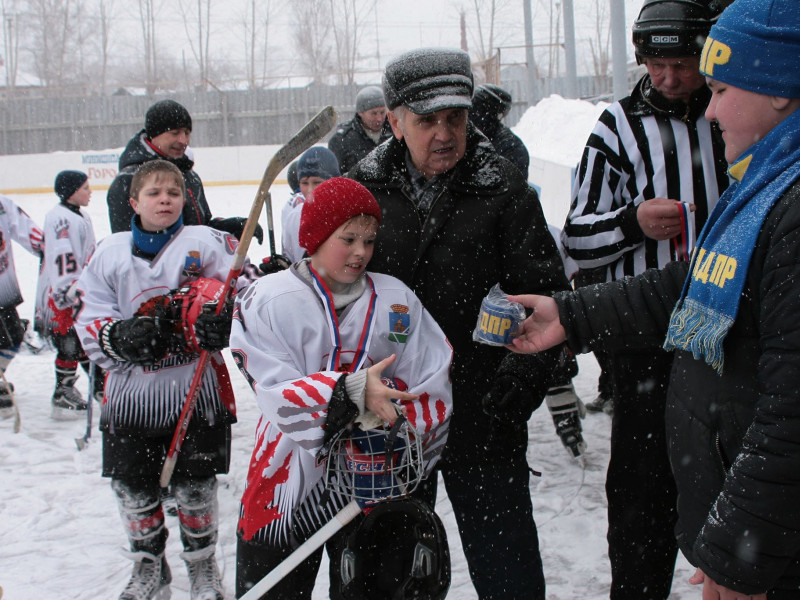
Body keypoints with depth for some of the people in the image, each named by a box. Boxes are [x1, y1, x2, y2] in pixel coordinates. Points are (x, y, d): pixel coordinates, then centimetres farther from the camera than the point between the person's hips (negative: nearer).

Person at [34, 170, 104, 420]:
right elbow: (63, 259, -25)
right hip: (61, 296, -10)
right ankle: (62, 397, 4)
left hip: (82, 290, 10)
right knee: (70, 345, -5)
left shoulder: (81, 216, 14)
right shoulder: (61, 219, -19)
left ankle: (99, 386, 29)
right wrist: (72, 292, -27)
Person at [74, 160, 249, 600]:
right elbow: (89, 320, 5)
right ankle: (148, 563, 33)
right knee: (132, 485, 9)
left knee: (195, 486, 4)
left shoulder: (206, 243, -1)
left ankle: (202, 563, 28)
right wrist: (121, 337, -16)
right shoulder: (109, 254, 6)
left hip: (197, 388, -2)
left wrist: (221, 316, -26)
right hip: (131, 392, 3)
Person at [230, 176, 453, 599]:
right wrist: (353, 392, -31)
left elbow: (433, 393, -4)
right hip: (288, 487, -2)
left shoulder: (396, 299, 1)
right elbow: (279, 396, -18)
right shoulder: (266, 300, -7)